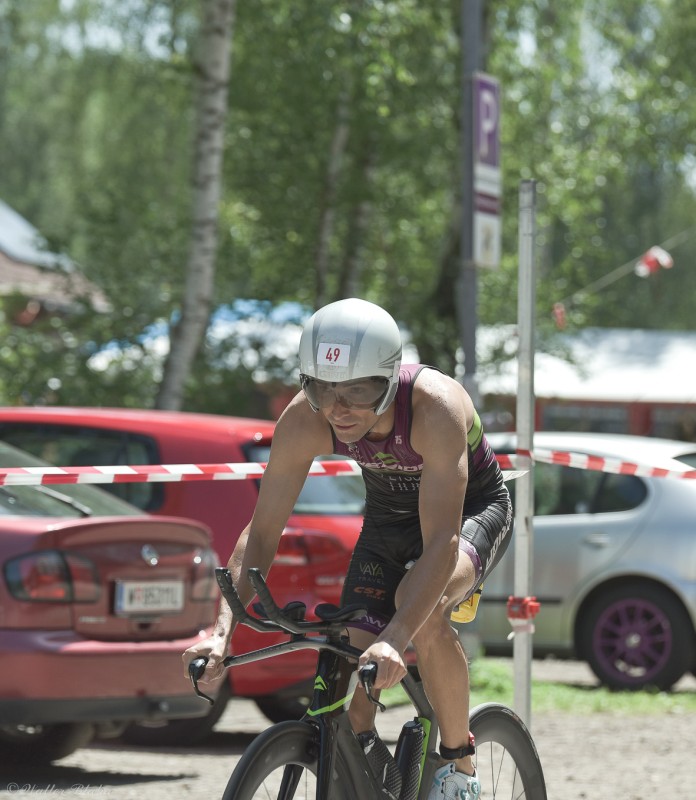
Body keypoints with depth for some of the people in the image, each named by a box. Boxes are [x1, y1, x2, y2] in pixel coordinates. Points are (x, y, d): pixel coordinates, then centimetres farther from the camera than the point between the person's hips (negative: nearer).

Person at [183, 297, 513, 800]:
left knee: (422, 607, -35)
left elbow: (441, 541, -45)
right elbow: (262, 532, -22)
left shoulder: (436, 406, -39)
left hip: (473, 509, -5)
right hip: (389, 517, 5)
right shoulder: (304, 420, -27)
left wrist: (395, 639, -57)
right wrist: (224, 631, -36)